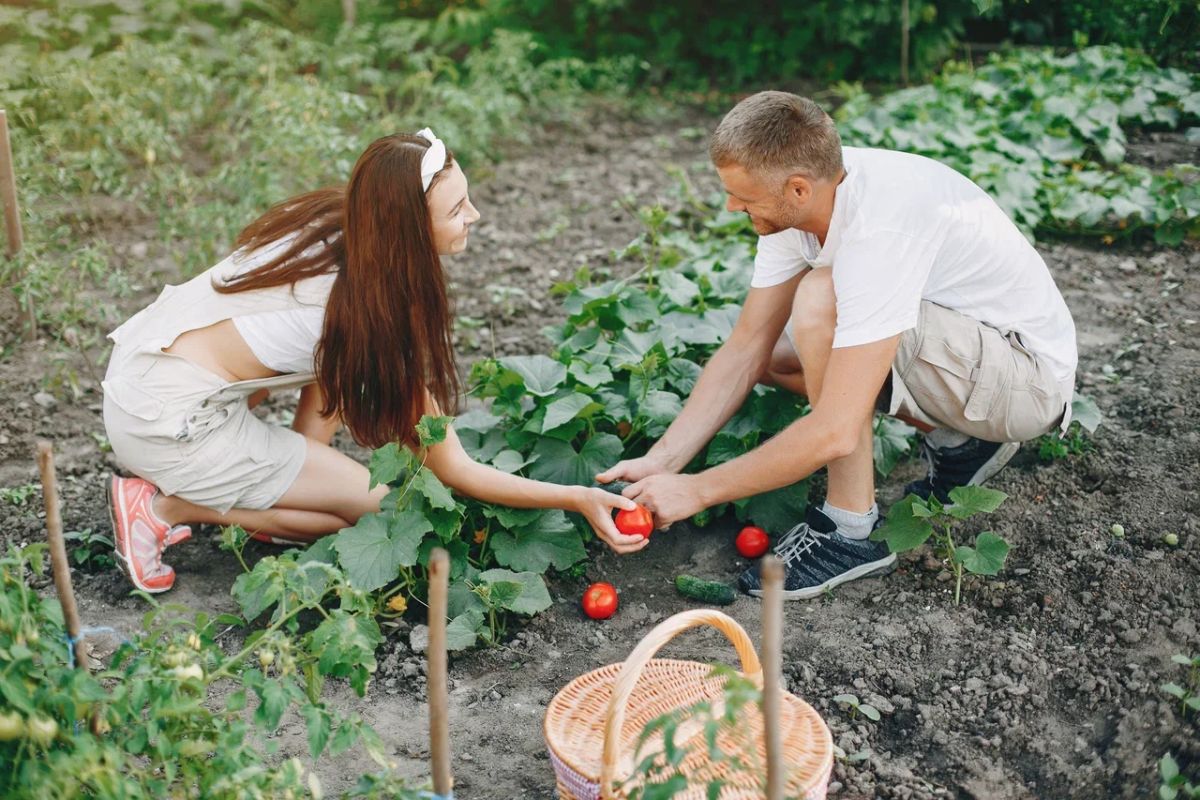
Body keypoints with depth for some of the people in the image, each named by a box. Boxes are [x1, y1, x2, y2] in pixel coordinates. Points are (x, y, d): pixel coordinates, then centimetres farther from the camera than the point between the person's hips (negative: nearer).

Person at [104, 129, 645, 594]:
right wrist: (578, 499, -15)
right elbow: (453, 470, -16)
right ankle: (167, 508, -2)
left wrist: (306, 459, 6)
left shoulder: (335, 221, -2)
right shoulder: (377, 308, -22)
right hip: (167, 422, -8)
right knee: (372, 506, -1)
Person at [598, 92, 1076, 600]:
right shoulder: (797, 197, -9)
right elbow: (745, 349, -4)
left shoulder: (877, 229, -34)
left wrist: (696, 490, -26)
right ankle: (961, 441, 11)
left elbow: (834, 433, -35)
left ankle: (853, 530, -15)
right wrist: (661, 461, -11)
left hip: (1030, 376, -9)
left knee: (820, 300, -29)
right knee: (769, 352, 6)